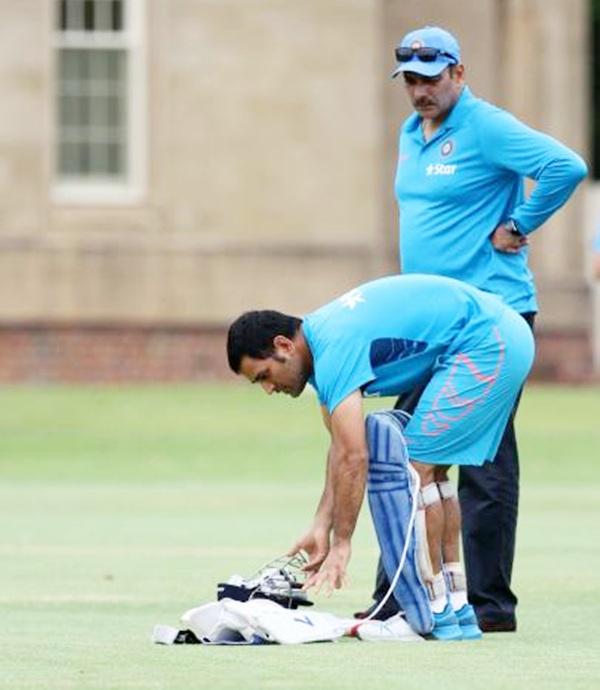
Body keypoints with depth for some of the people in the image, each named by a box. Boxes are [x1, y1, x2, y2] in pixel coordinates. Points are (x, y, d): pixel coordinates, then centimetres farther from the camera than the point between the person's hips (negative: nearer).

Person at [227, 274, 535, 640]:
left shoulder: (334, 351, -18)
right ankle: (458, 606, 14)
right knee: (432, 472, 14)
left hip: (485, 345, -10)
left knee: (417, 469, -8)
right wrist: (321, 526, 8)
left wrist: (341, 544, -17)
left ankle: (438, 609, -6)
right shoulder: (320, 341, 12)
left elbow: (354, 457, -22)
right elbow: (341, 448, 14)